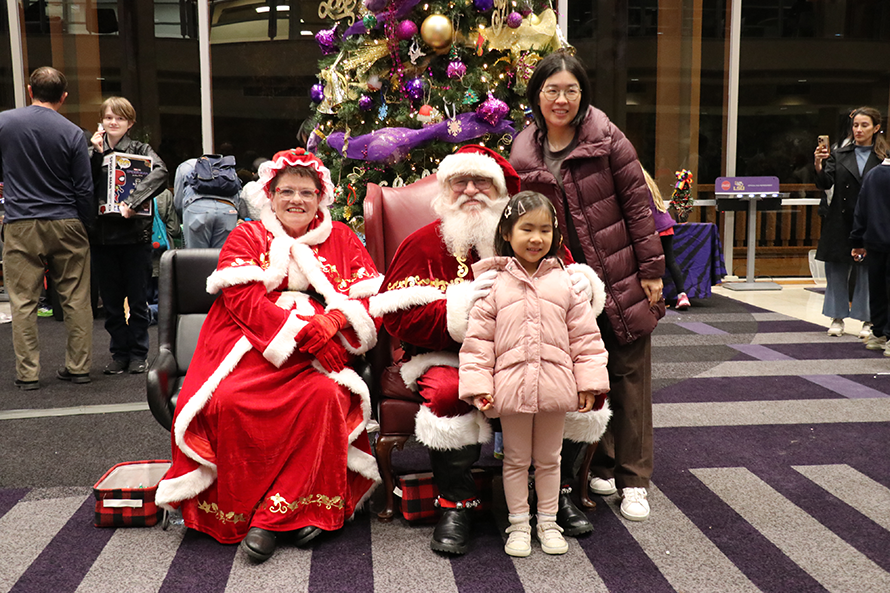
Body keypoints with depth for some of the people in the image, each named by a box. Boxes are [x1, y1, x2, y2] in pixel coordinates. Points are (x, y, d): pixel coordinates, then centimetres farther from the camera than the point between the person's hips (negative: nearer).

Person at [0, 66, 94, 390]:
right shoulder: (73, 133, -3)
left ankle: (27, 373, 9)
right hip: (66, 225, 0)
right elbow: (84, 189, -2)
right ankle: (78, 367, 12)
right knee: (76, 298, 7)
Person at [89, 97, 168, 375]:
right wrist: (95, 153, -8)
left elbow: (160, 172, -19)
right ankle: (119, 353, 21)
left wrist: (133, 202, -28)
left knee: (138, 299, 4)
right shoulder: (93, 151, 11)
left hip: (135, 234, -3)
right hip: (103, 235, 3)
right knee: (111, 300, 9)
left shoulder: (140, 150, 2)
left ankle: (138, 354, 16)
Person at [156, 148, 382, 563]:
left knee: (326, 395, -31)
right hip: (252, 348, 0)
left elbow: (370, 302, 7)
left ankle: (272, 516, -23)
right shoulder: (246, 237, 15)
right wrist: (304, 331, -15)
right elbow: (244, 302, -2)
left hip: (318, 356, 1)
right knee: (226, 401, -30)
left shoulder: (341, 239, 18)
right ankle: (237, 510, -14)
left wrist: (324, 326, -15)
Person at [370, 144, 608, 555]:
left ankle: (558, 492, 5)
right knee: (449, 392, -35)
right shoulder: (425, 243, 0)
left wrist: (581, 282, -10)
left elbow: (573, 279, 17)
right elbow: (397, 317, -10)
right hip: (447, 356, -3)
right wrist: (459, 308, -25)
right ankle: (455, 506, -12)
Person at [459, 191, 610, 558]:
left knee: (549, 459, 17)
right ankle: (519, 524, 29)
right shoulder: (493, 283, -2)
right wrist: (478, 384, -9)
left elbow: (585, 335, 5)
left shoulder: (564, 282, 3)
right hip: (511, 385, -1)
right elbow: (477, 337, -3)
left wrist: (590, 382, 1)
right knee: (516, 459, 13)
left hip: (555, 385, 2)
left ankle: (548, 522, 33)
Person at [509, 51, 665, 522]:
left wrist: (651, 269, -7)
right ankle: (600, 466, 26)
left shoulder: (607, 139, -7)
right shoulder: (523, 154, 2)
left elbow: (637, 204, -5)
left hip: (621, 277, -2)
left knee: (629, 372, 4)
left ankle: (633, 479, 14)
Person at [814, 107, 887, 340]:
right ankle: (838, 318, 17)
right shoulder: (839, 155, 6)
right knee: (837, 270, 6)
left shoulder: (883, 159, 3)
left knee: (867, 271, 3)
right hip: (840, 222, 1)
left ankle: (868, 321, 13)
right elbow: (825, 183, -6)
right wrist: (819, 165, -24)